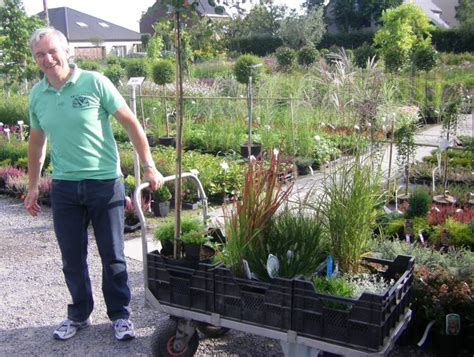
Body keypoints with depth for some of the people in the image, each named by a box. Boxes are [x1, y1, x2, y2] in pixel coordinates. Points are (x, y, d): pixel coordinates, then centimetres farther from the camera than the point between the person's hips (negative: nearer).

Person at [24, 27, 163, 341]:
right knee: (72, 258, 13)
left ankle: (120, 315, 24)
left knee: (113, 256, 7)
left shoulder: (94, 82, -9)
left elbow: (131, 124, -6)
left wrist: (149, 167, -10)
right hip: (64, 187, 4)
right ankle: (80, 314, 32)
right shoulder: (37, 95, 4)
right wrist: (33, 186, 17)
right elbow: (37, 141, 17)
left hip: (105, 182, -4)